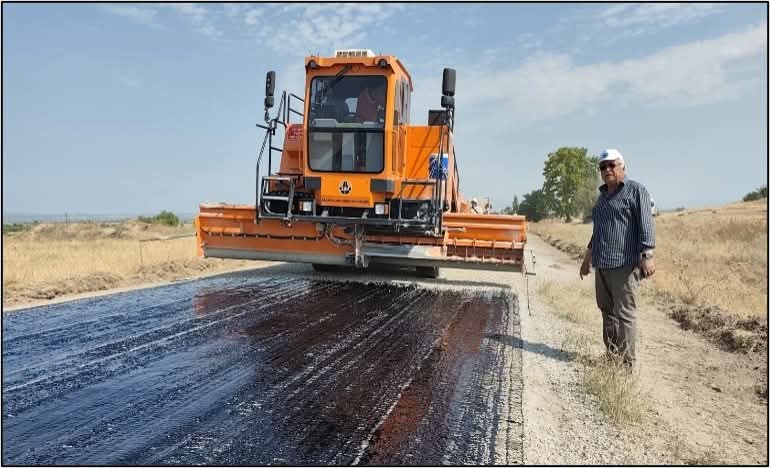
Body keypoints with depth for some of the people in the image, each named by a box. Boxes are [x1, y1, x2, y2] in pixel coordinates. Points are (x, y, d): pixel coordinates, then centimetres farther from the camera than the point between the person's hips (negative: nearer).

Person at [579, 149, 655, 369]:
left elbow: (646, 223, -12)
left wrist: (647, 255, -22)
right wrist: (588, 258, 28)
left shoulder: (635, 190, -2)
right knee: (607, 310, 12)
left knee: (624, 313, -5)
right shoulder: (603, 195, 21)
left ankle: (627, 362, 2)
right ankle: (611, 356, 23)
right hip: (602, 264, 8)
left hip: (625, 263, -8)